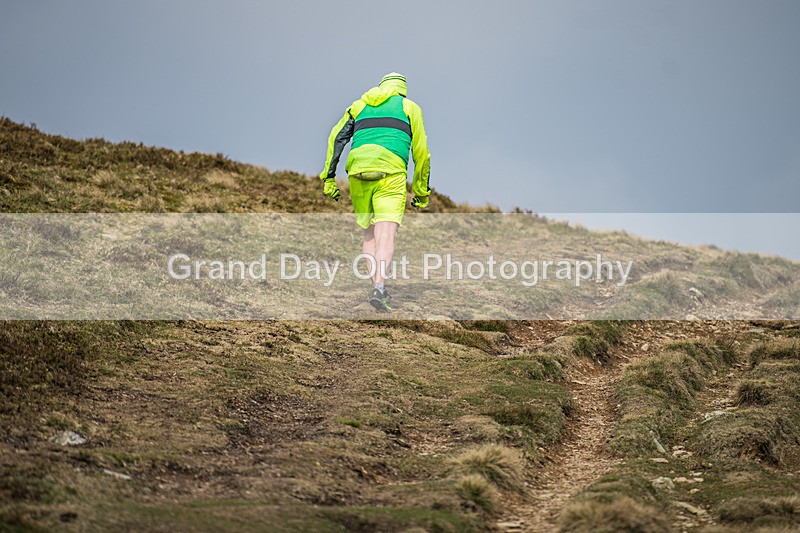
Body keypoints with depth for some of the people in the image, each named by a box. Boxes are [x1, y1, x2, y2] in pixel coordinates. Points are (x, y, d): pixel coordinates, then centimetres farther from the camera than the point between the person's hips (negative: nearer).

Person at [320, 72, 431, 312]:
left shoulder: (359, 105, 24)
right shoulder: (410, 108, 17)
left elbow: (337, 137, 12)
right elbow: (421, 151, 12)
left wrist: (328, 177, 10)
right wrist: (421, 191, 19)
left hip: (358, 172, 3)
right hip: (390, 175, -3)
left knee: (369, 234, 17)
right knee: (386, 236, -11)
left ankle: (378, 287, 8)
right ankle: (379, 288, -30)